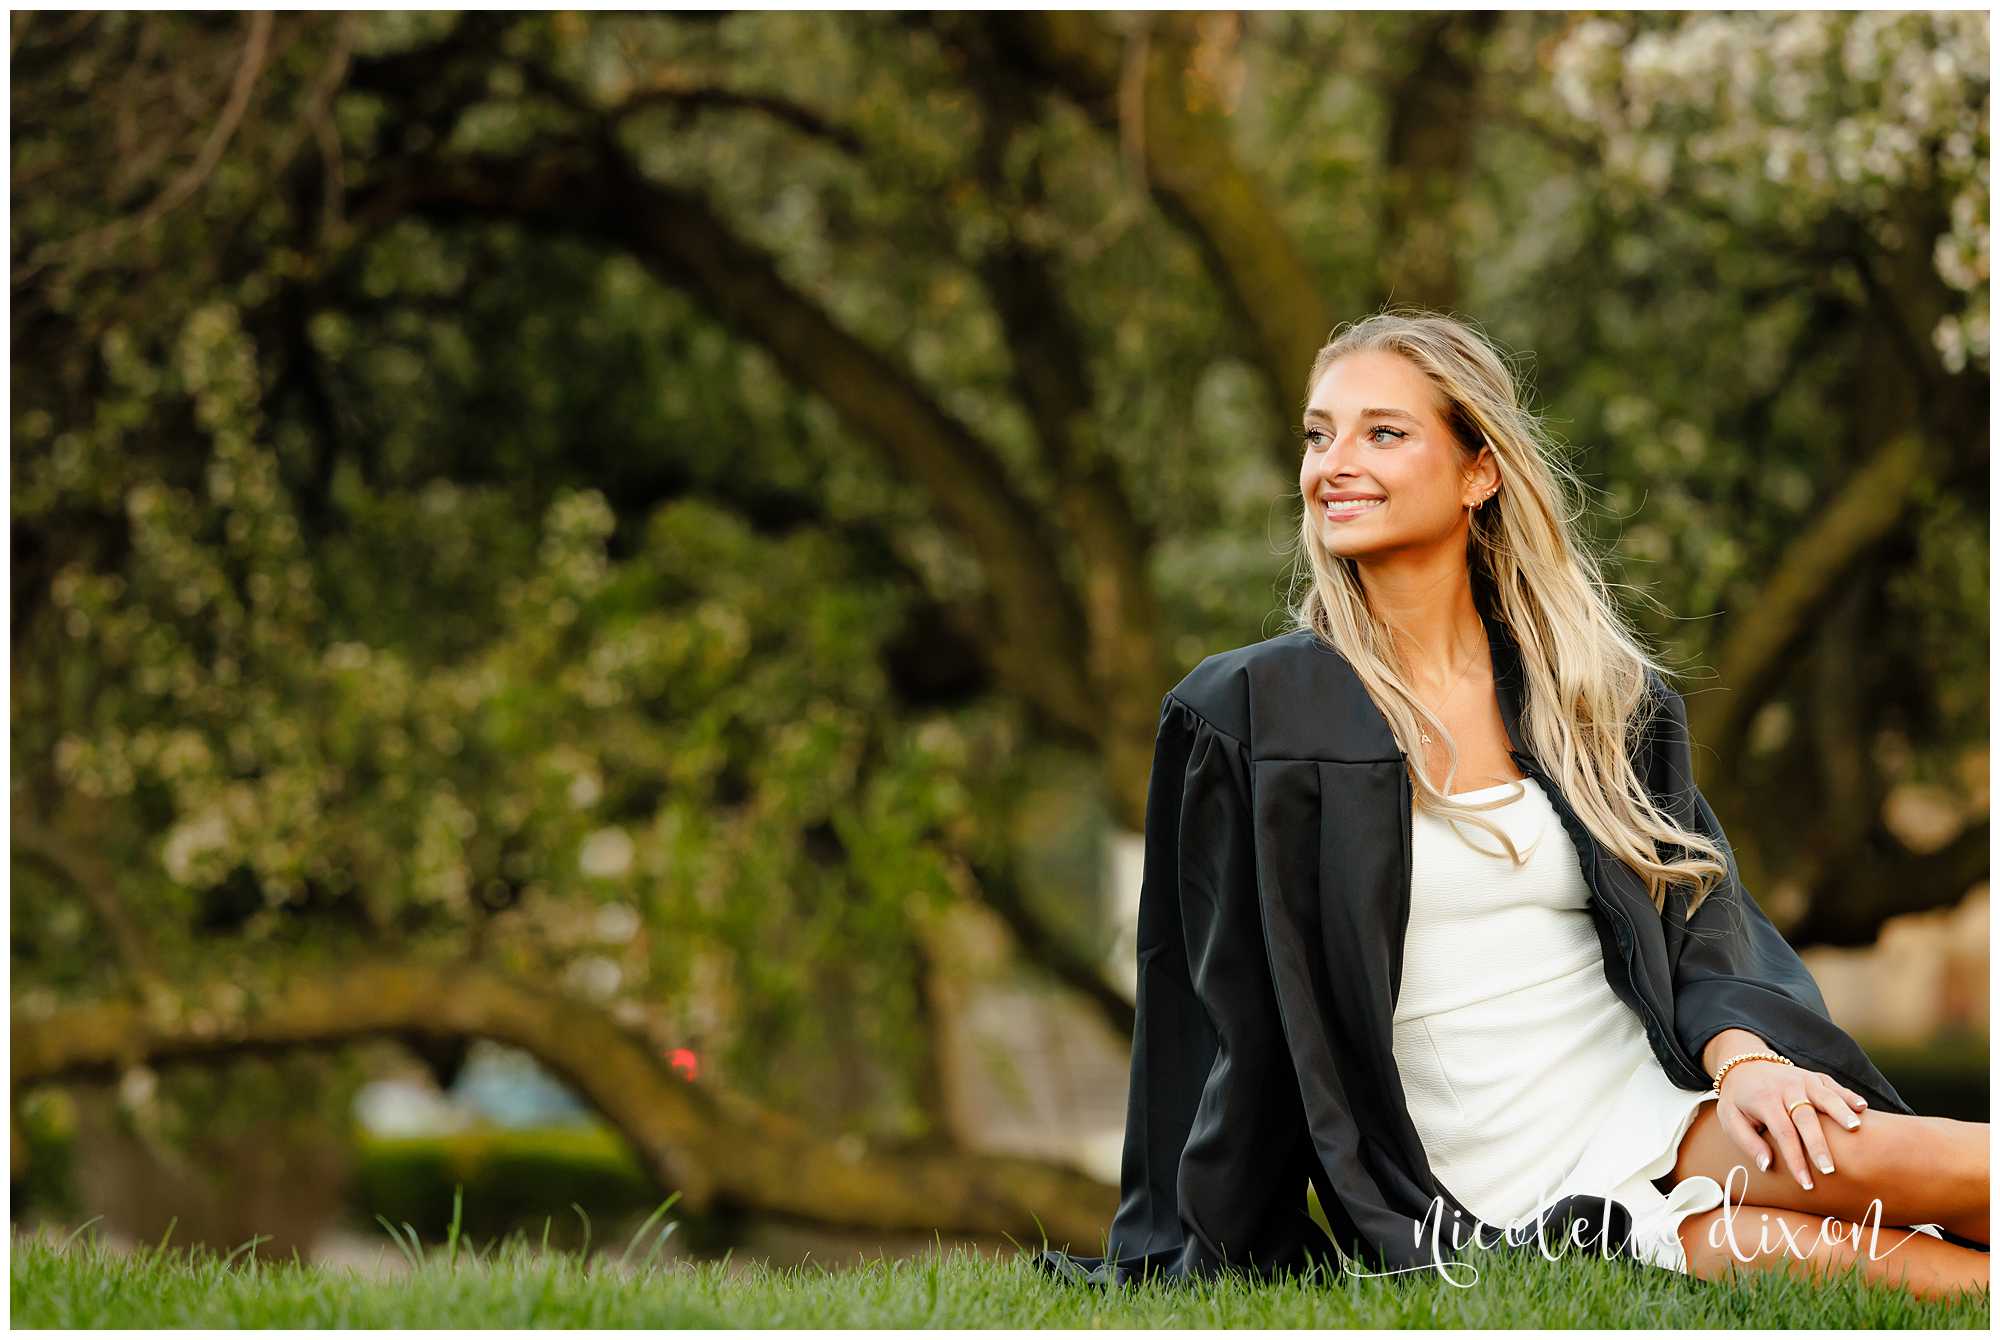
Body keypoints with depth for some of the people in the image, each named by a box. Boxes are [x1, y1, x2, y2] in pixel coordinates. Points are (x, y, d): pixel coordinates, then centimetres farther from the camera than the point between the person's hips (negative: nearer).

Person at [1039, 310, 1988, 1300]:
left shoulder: (1604, 694, 12)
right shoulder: (1250, 713, 2)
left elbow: (1697, 919, 8)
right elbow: (1238, 1020, 3)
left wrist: (1743, 1058, -13)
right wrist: (1208, 1274, 3)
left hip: (1658, 1108, 4)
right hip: (1486, 1197, -4)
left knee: (1961, 1174, -28)